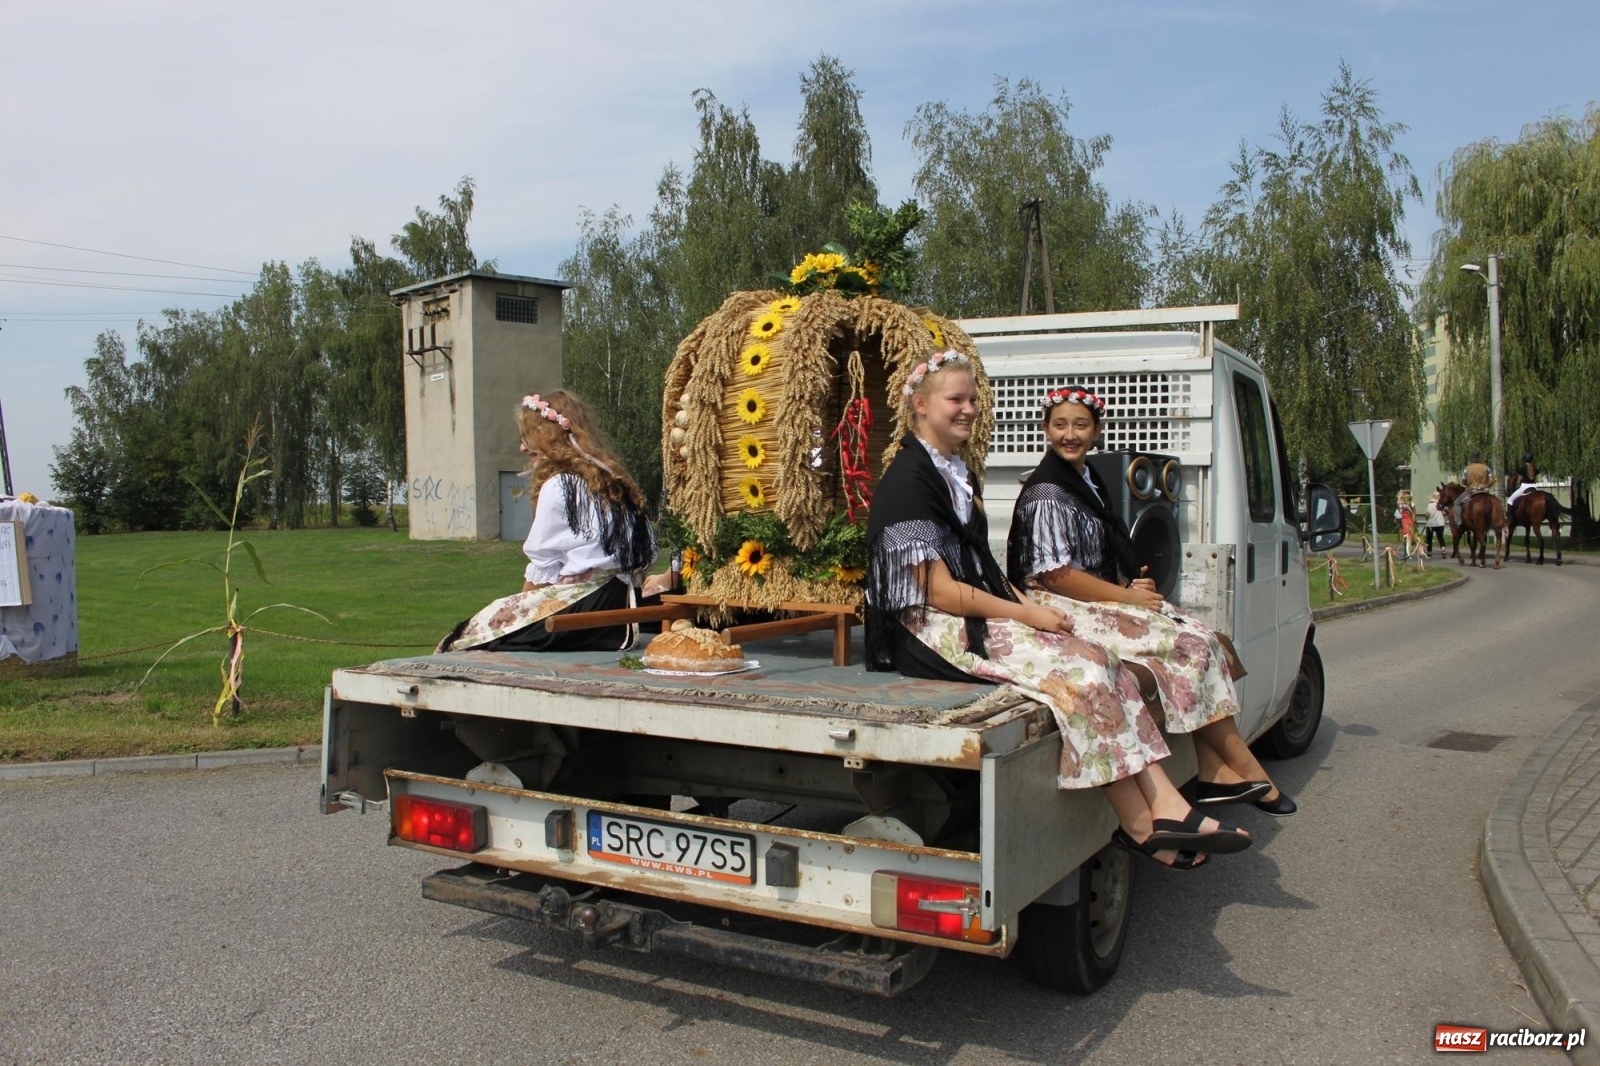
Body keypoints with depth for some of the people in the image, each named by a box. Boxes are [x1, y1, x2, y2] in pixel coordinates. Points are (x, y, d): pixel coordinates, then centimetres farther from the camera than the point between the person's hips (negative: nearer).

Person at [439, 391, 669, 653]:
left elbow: (542, 565, -6)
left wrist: (521, 603, 11)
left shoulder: (558, 486, -8)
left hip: (583, 602, -9)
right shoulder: (608, 479, 14)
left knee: (482, 628, -6)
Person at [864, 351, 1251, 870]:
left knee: (1100, 660, -11)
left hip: (980, 613, 9)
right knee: (1077, 675, -22)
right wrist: (1026, 614, -14)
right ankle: (1140, 825, -10)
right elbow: (940, 591, -17)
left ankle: (1168, 808, -16)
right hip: (938, 633, -9)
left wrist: (1027, 602, 1)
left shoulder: (957, 472, 17)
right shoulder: (908, 480, -12)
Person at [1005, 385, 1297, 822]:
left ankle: (1215, 774, -8)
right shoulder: (1046, 495, -14)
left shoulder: (1088, 482, 15)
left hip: (1102, 602, 9)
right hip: (1066, 611, -9)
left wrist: (1133, 584, 1)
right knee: (1193, 647, -14)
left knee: (1200, 639, -5)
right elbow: (1053, 575, -20)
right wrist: (1127, 596, -15)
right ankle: (1245, 769, -1)